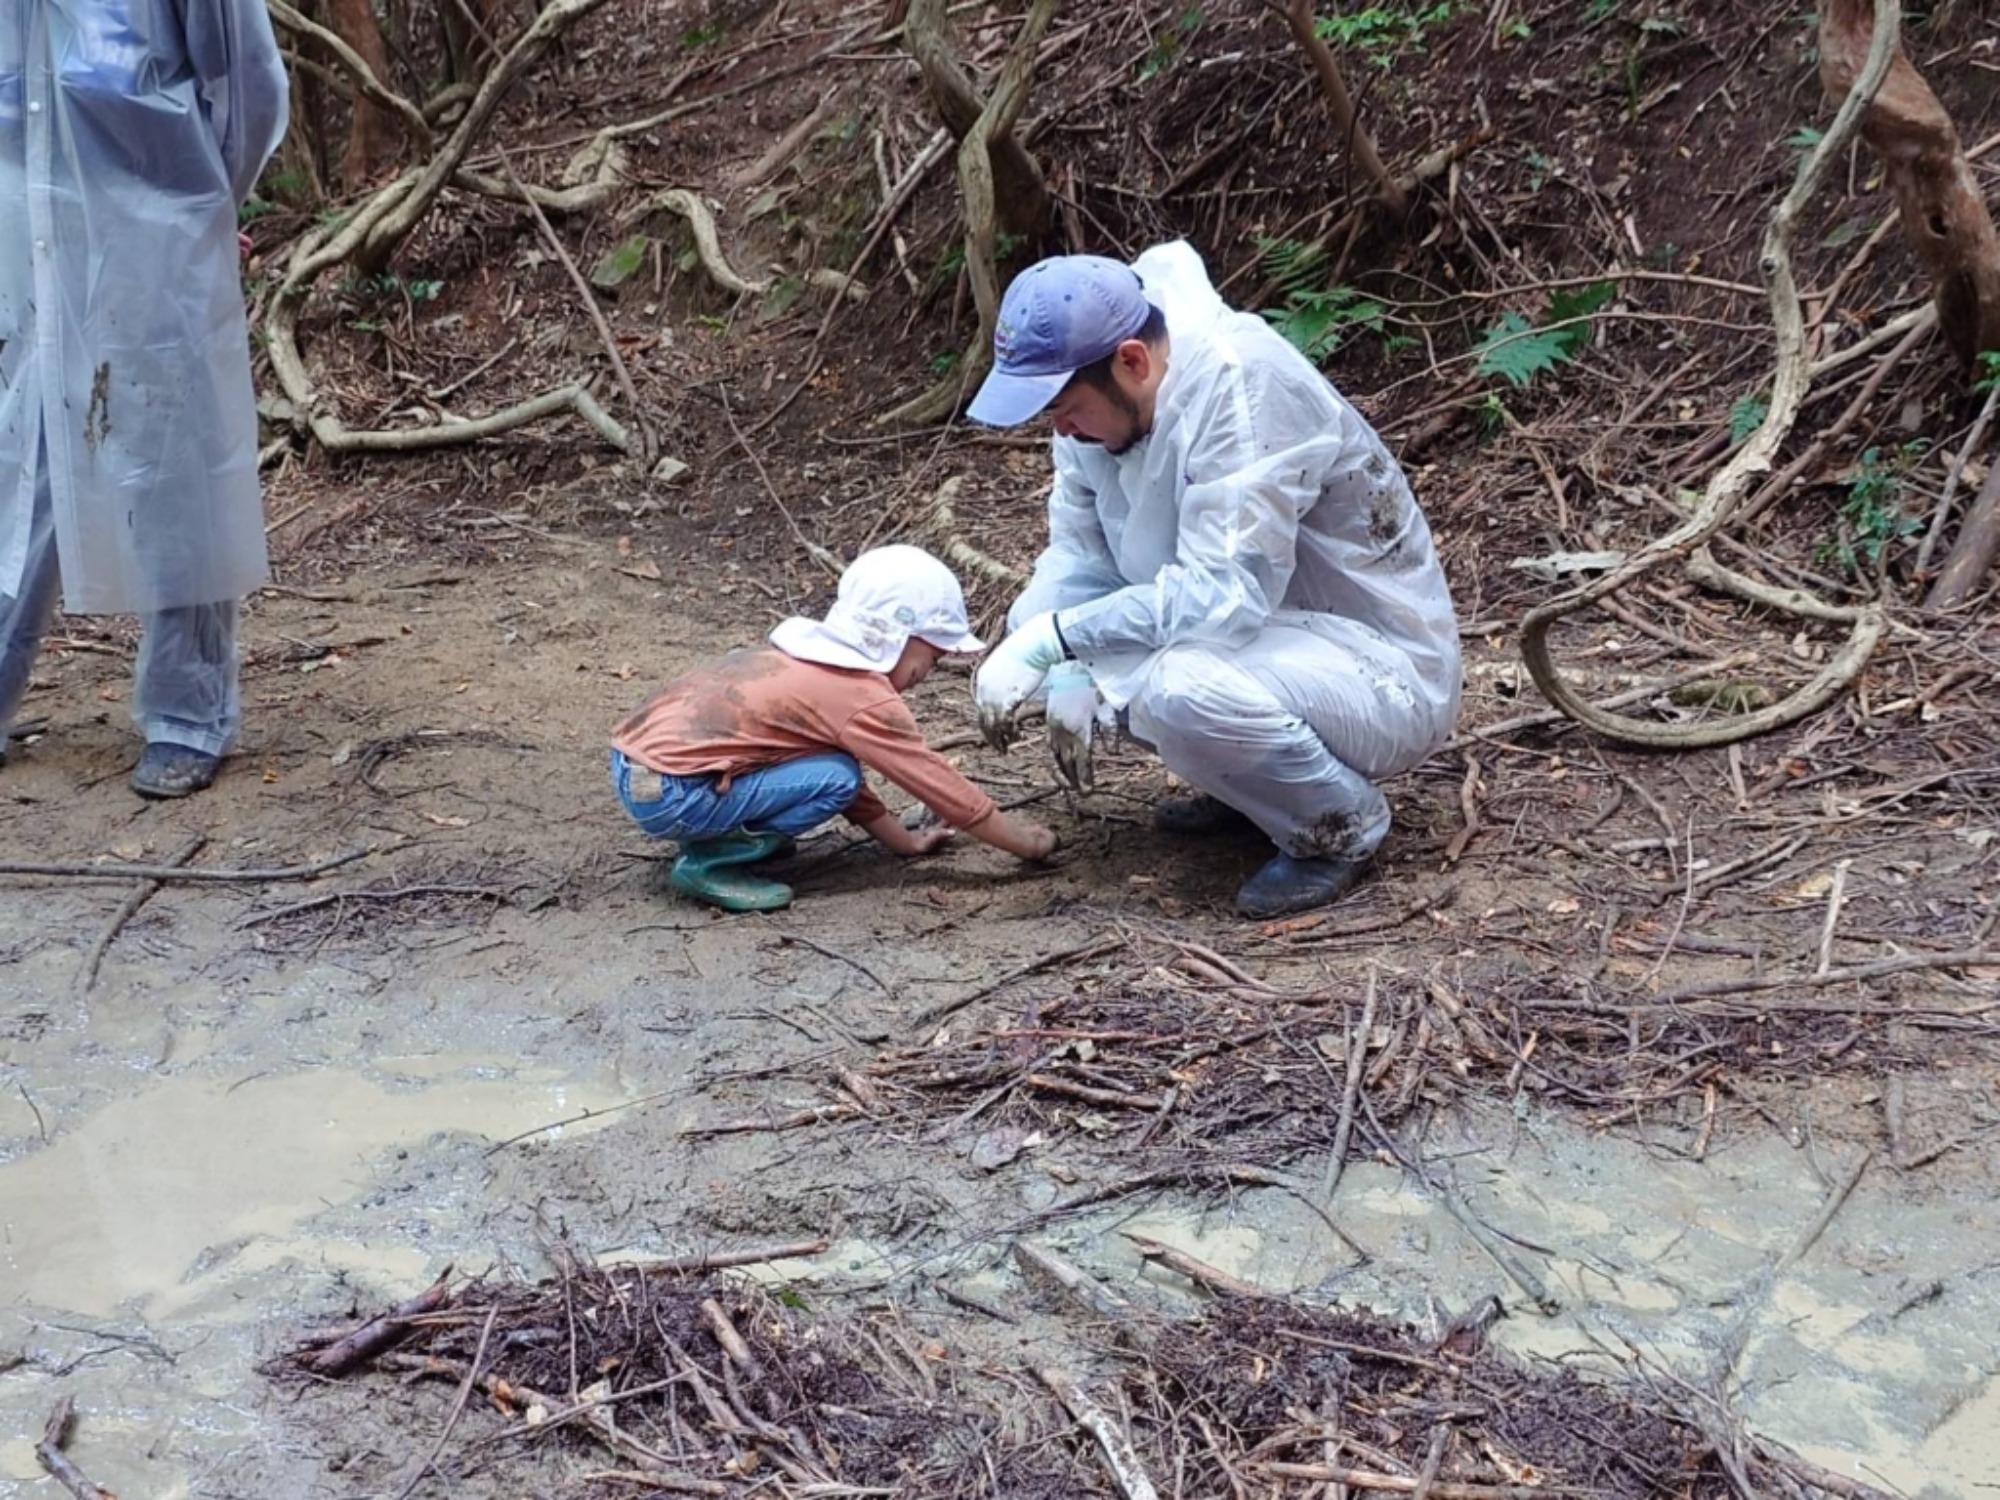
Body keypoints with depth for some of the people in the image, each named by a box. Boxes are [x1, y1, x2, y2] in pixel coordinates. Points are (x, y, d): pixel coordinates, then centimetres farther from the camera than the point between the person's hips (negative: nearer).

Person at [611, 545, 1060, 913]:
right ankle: (707, 863, -3)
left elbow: (835, 761, 26)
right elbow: (941, 785, -4)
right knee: (836, 779, -9)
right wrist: (1026, 843, 8)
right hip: (668, 794, -9)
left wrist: (903, 840, 27)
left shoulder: (810, 657, 16)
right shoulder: (866, 698, -10)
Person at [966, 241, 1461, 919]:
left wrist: (1052, 640, -31)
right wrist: (1070, 671, -19)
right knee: (1041, 614, 2)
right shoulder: (1101, 399, -5)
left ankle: (1344, 824, -5)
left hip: (1383, 669, -8)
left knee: (1183, 693, -36)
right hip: (1266, 636, 9)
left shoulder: (1241, 389, -27)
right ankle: (1247, 783, 13)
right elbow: (1080, 554, 0)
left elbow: (1222, 592, -34)